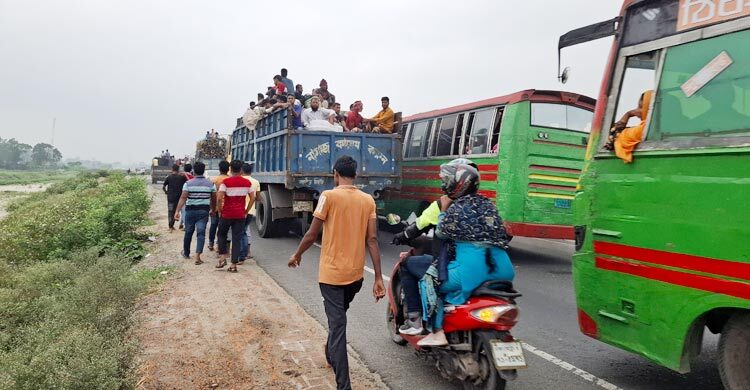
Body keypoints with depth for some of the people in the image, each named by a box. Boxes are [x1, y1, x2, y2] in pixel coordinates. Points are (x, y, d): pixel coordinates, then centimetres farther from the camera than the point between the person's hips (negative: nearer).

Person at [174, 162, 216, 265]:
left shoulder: (188, 183, -5)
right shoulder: (210, 184, 0)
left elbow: (183, 198, -12)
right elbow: (214, 199, 5)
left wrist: (177, 211, -14)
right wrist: (213, 210, 20)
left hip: (190, 210, 0)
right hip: (204, 211, 0)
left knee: (188, 232, 15)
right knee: (201, 233, -2)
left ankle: (186, 253, 33)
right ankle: (197, 256, -12)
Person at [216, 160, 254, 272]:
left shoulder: (226, 181, -8)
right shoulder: (247, 182, 2)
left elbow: (219, 198, -15)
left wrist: (220, 210, -2)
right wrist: (246, 210, 11)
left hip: (227, 213, -2)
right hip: (240, 214, 2)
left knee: (221, 234, 19)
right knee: (236, 239, 6)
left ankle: (222, 257, 8)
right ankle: (234, 264, 4)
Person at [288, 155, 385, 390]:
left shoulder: (329, 196, -10)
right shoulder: (368, 200, 2)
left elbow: (312, 235, -9)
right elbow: (372, 240, -3)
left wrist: (297, 255, 10)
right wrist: (378, 278, -2)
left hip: (332, 273, -5)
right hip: (356, 274, 5)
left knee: (337, 325, -3)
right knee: (338, 318, 27)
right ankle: (331, 355, 47)